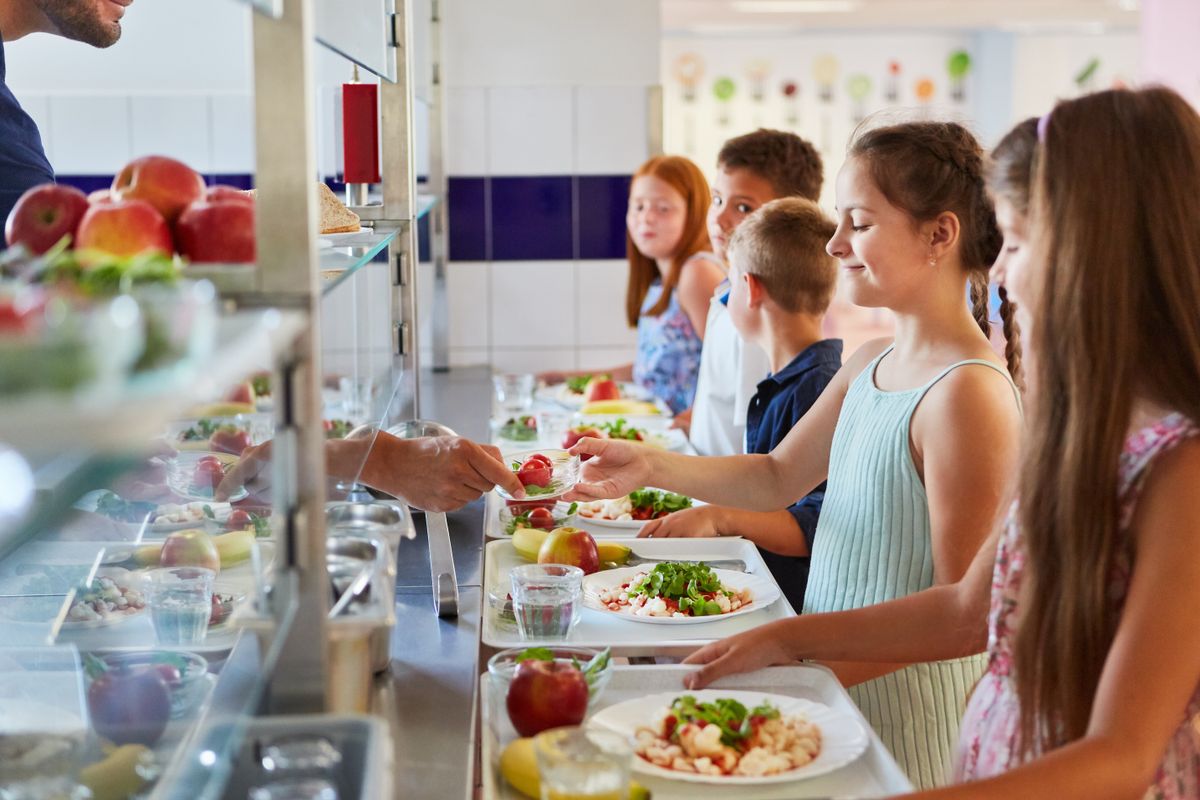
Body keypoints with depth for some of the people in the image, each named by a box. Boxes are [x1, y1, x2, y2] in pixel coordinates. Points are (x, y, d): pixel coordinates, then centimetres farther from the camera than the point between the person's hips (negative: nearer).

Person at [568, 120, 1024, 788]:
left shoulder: (967, 393, -22)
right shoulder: (869, 365, 6)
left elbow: (962, 609, -21)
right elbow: (778, 477, 15)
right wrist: (652, 466, 1)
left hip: (909, 704, -8)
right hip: (835, 673, 8)